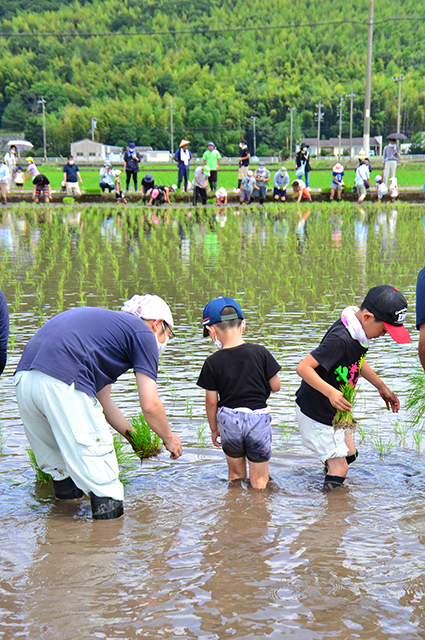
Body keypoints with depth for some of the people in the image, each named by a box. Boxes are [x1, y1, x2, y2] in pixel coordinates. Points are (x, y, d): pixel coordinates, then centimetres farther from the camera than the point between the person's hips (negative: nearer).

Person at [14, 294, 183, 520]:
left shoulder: (108, 322, 34)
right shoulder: (143, 334, 10)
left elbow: (103, 402, 40)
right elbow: (149, 405, 4)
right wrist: (169, 438, 23)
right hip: (63, 385, -9)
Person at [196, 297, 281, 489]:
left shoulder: (212, 363, -8)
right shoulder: (260, 352, -7)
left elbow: (211, 402, -3)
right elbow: (275, 386, 0)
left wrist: (214, 429, 12)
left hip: (228, 420, 0)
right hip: (258, 419, 0)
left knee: (235, 475, 20)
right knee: (259, 480, 11)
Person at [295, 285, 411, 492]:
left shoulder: (359, 333, -2)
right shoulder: (340, 339, -32)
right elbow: (303, 367, -35)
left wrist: (382, 387, 19)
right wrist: (331, 392, -44)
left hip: (335, 411, 10)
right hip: (316, 414, -10)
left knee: (349, 455, 24)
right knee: (339, 469, -3)